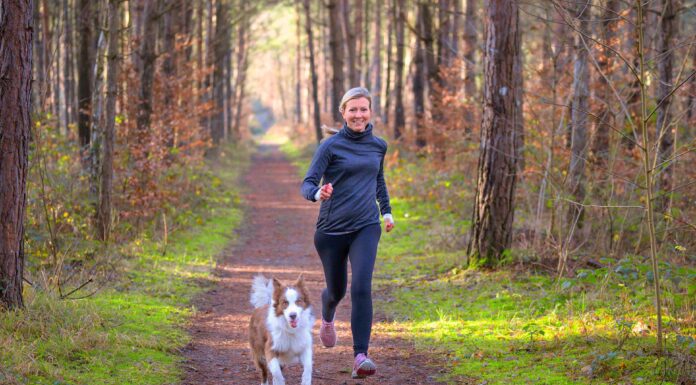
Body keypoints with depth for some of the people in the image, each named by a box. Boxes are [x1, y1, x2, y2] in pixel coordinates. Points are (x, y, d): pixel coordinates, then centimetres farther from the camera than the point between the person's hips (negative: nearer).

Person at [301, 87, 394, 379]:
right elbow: (307, 184, -12)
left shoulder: (378, 145, 7)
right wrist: (317, 193, -34)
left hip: (366, 227, 1)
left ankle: (360, 356, -21)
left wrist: (387, 210, 20)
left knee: (361, 286, -18)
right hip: (332, 229, -1)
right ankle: (327, 318, 52)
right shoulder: (331, 146, -6)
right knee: (336, 290, 14)